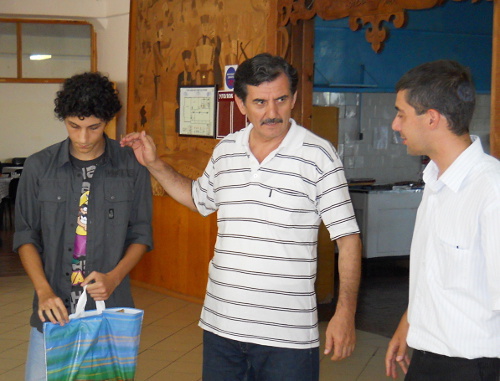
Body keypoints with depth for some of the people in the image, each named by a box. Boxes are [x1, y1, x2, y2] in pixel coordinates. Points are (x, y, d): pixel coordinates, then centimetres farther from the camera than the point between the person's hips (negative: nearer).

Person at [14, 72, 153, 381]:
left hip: (112, 309, 0)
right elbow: (26, 236, 4)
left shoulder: (132, 167, -2)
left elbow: (141, 235, 4)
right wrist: (44, 291, -11)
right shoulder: (39, 167, 1)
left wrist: (114, 277, -13)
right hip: (54, 309, 1)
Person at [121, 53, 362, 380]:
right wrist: (155, 165, 17)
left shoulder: (319, 155, -9)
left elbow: (347, 237, -7)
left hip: (288, 332, -4)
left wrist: (345, 313, -13)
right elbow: (199, 199, 26)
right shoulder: (225, 151, 6)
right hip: (221, 324, 5)